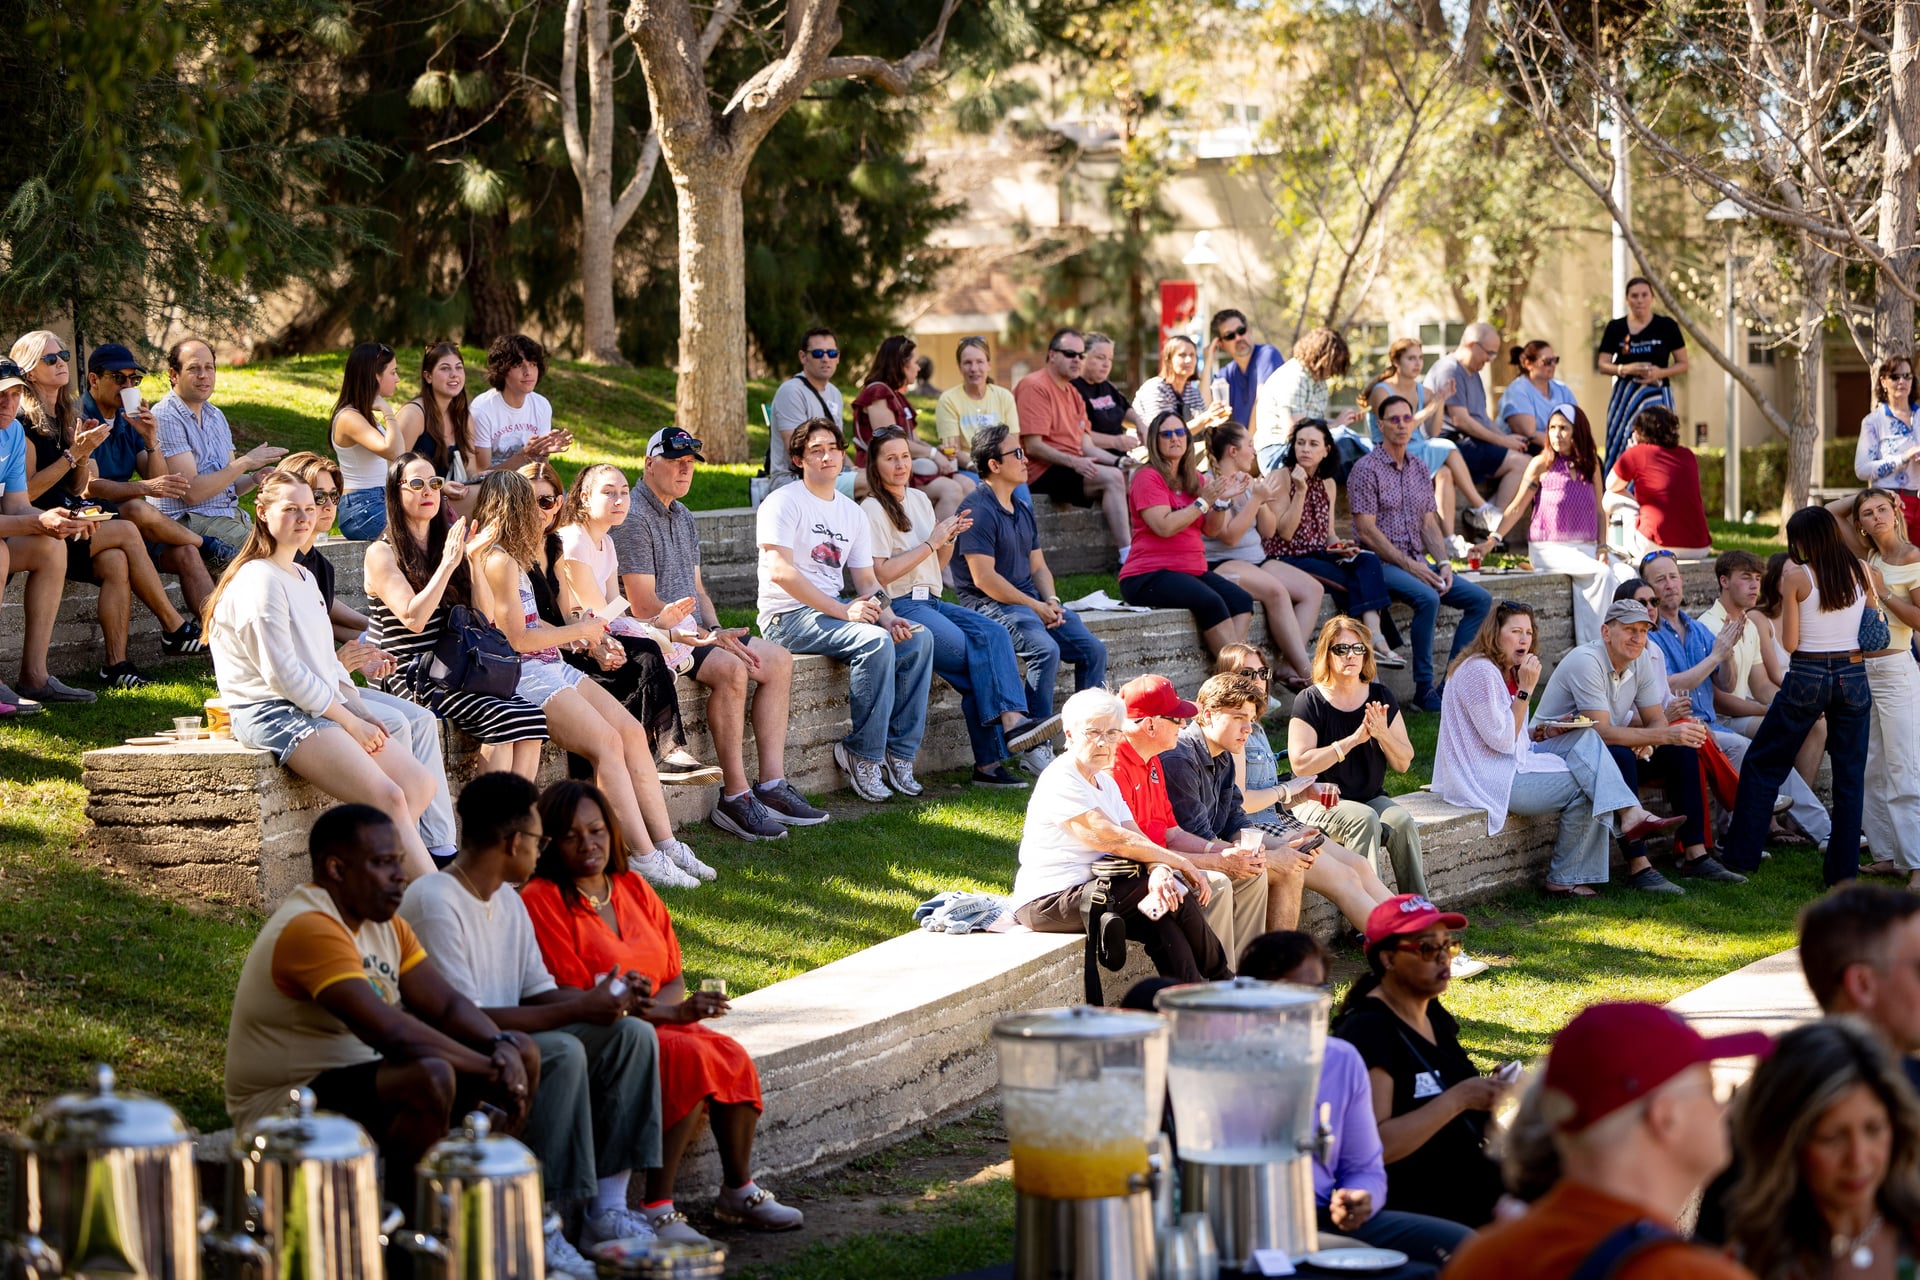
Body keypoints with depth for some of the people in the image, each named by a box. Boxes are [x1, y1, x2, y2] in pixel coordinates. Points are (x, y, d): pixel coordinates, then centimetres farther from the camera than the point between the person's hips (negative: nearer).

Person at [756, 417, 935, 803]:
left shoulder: (852, 513, 17)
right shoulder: (784, 503, -6)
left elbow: (866, 579, 16)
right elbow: (781, 572, -18)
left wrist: (888, 616, -7)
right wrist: (844, 611, -23)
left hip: (834, 610, 8)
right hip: (789, 617, -8)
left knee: (918, 639, -11)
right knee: (876, 642, -30)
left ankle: (898, 752, -9)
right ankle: (863, 755, -20)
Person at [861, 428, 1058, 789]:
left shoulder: (920, 500, 18)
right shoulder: (872, 510, -5)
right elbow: (882, 574, -14)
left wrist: (949, 538, 2)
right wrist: (930, 543, -12)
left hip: (931, 601, 7)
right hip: (898, 607, -7)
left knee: (994, 633, -21)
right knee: (973, 651, -25)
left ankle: (1013, 720, -31)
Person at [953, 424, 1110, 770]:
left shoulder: (1022, 510, 18)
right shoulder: (978, 511, -11)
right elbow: (984, 578, -17)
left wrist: (1050, 601, -1)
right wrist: (1034, 607, -15)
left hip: (1033, 601, 9)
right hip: (988, 604, -9)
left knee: (1092, 649, -7)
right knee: (1046, 649, -31)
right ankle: (1035, 749, -27)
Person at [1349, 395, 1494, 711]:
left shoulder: (1420, 469, 14)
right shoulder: (1366, 469, -7)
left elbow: (1429, 524, 16)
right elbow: (1367, 531, -13)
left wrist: (1443, 562, -3)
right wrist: (1410, 566, -17)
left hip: (1418, 562, 8)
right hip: (1381, 563, -8)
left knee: (1480, 600, -6)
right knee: (1428, 598, -34)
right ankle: (1423, 692, -27)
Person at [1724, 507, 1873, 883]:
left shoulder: (1796, 576, -8)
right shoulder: (1861, 572, 2)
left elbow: (1789, 643, -7)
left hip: (1807, 678, -3)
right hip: (1853, 676, 3)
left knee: (1761, 765, 10)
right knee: (1850, 775, 8)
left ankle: (1742, 856, 10)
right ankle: (1844, 870, 7)